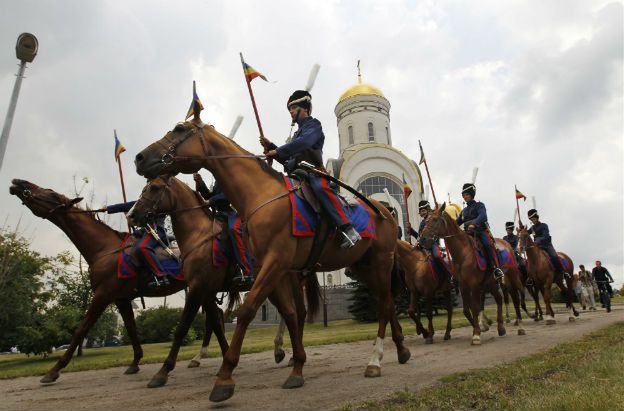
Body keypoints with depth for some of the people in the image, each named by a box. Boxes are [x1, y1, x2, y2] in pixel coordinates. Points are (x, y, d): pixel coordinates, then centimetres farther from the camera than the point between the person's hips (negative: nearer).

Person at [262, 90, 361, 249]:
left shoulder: (313, 124, 7)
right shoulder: (298, 132, 32)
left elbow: (304, 142, -16)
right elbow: (287, 158, 31)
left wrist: (278, 151, -17)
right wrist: (270, 146, 19)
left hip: (312, 170, -9)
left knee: (320, 187, -39)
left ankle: (347, 229, -46)